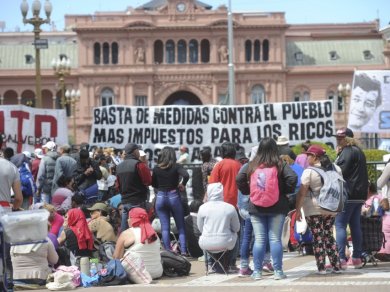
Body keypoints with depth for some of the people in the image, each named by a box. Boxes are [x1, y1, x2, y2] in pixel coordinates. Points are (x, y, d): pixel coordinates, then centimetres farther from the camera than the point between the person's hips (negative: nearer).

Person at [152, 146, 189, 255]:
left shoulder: (156, 168, 0)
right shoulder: (176, 167, -7)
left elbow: (153, 184, 7)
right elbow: (186, 175, -22)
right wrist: (182, 184, -6)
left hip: (160, 197, 2)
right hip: (174, 196, -2)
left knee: (165, 227, 3)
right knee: (181, 227, 7)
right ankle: (183, 251, -3)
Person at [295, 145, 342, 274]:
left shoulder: (309, 171, -10)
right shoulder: (335, 168, 7)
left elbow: (302, 192, -13)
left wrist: (298, 210, -8)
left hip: (314, 209, -5)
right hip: (331, 209, 5)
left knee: (318, 237, 0)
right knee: (329, 236, 14)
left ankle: (321, 267, -1)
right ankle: (336, 266, 10)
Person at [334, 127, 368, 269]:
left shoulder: (347, 152, -11)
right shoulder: (358, 151, 19)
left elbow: (341, 172, -15)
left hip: (348, 194, -10)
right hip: (359, 195, 10)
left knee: (340, 225, -10)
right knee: (355, 225, 13)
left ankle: (341, 259, -17)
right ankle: (357, 258, 15)